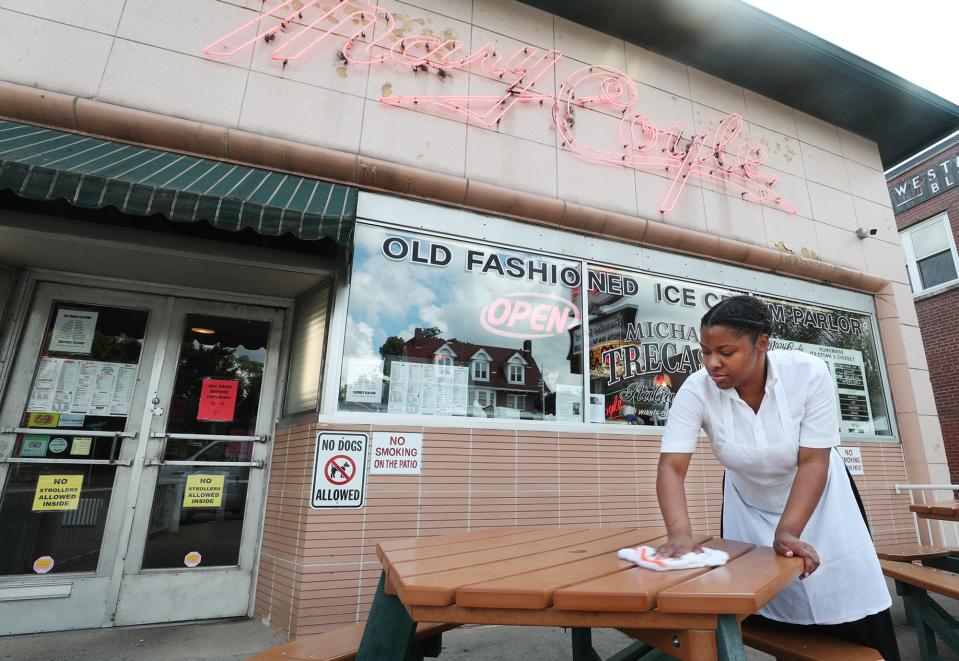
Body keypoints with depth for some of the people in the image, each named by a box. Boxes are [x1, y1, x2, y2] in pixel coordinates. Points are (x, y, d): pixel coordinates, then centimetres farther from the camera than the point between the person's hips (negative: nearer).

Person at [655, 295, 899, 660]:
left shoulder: (809, 374, -27)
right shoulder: (696, 390, -28)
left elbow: (813, 462, -25)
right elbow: (671, 467, -32)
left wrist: (787, 532, -34)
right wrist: (680, 532, -46)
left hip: (817, 501, 0)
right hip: (750, 506, 1)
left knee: (850, 612, 5)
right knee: (763, 613, 6)